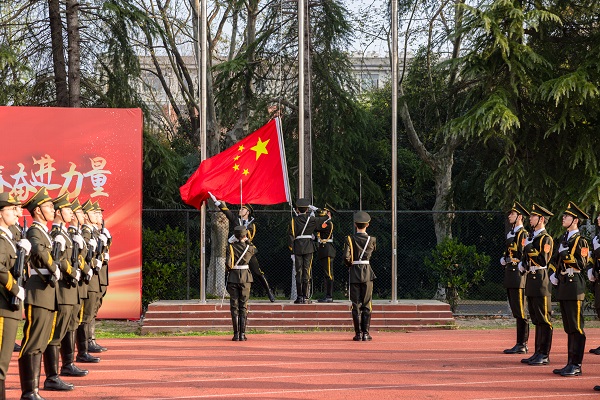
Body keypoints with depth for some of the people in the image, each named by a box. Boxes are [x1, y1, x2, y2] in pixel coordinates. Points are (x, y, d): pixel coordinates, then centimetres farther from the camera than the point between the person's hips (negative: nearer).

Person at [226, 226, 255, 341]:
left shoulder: (231, 247, -6)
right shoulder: (249, 247, -2)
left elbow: (228, 263, -13)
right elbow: (255, 250, 22)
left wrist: (230, 269, 7)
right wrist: (247, 240, 24)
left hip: (233, 277, 0)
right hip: (245, 278, 0)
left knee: (234, 307, 3)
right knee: (243, 307, 5)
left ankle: (236, 334, -1)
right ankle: (242, 334, 0)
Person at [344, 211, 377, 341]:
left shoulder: (350, 239, -5)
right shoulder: (372, 240, -1)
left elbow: (346, 257, -13)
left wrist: (350, 265, 5)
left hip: (354, 273, 0)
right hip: (367, 274, 0)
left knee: (356, 305, 3)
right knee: (366, 305, 4)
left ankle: (358, 333, 0)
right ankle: (366, 333, 2)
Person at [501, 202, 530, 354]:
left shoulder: (523, 234, -10)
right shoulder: (510, 233, 19)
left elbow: (525, 256, -16)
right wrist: (504, 260, 10)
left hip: (517, 274, -10)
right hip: (509, 275, 10)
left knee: (520, 311, -7)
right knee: (516, 311, 11)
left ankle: (522, 345, -6)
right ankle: (520, 344, 14)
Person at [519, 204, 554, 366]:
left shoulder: (546, 239, -10)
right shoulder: (531, 237, 16)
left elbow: (543, 261, -18)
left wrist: (530, 249, -12)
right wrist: (522, 265, 3)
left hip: (541, 281, -9)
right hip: (531, 280, 9)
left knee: (544, 319, -5)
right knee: (536, 320, 12)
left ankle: (544, 355, -3)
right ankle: (538, 353, 17)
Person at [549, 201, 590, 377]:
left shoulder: (580, 241, -8)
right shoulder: (564, 239, 16)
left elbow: (582, 264, -15)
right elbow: (555, 259, 21)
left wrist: (566, 255, -16)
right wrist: (554, 274, 7)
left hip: (574, 286, -9)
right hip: (563, 286, 9)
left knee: (576, 328, -6)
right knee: (569, 328, 12)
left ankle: (576, 366, -5)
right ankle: (571, 364, 16)